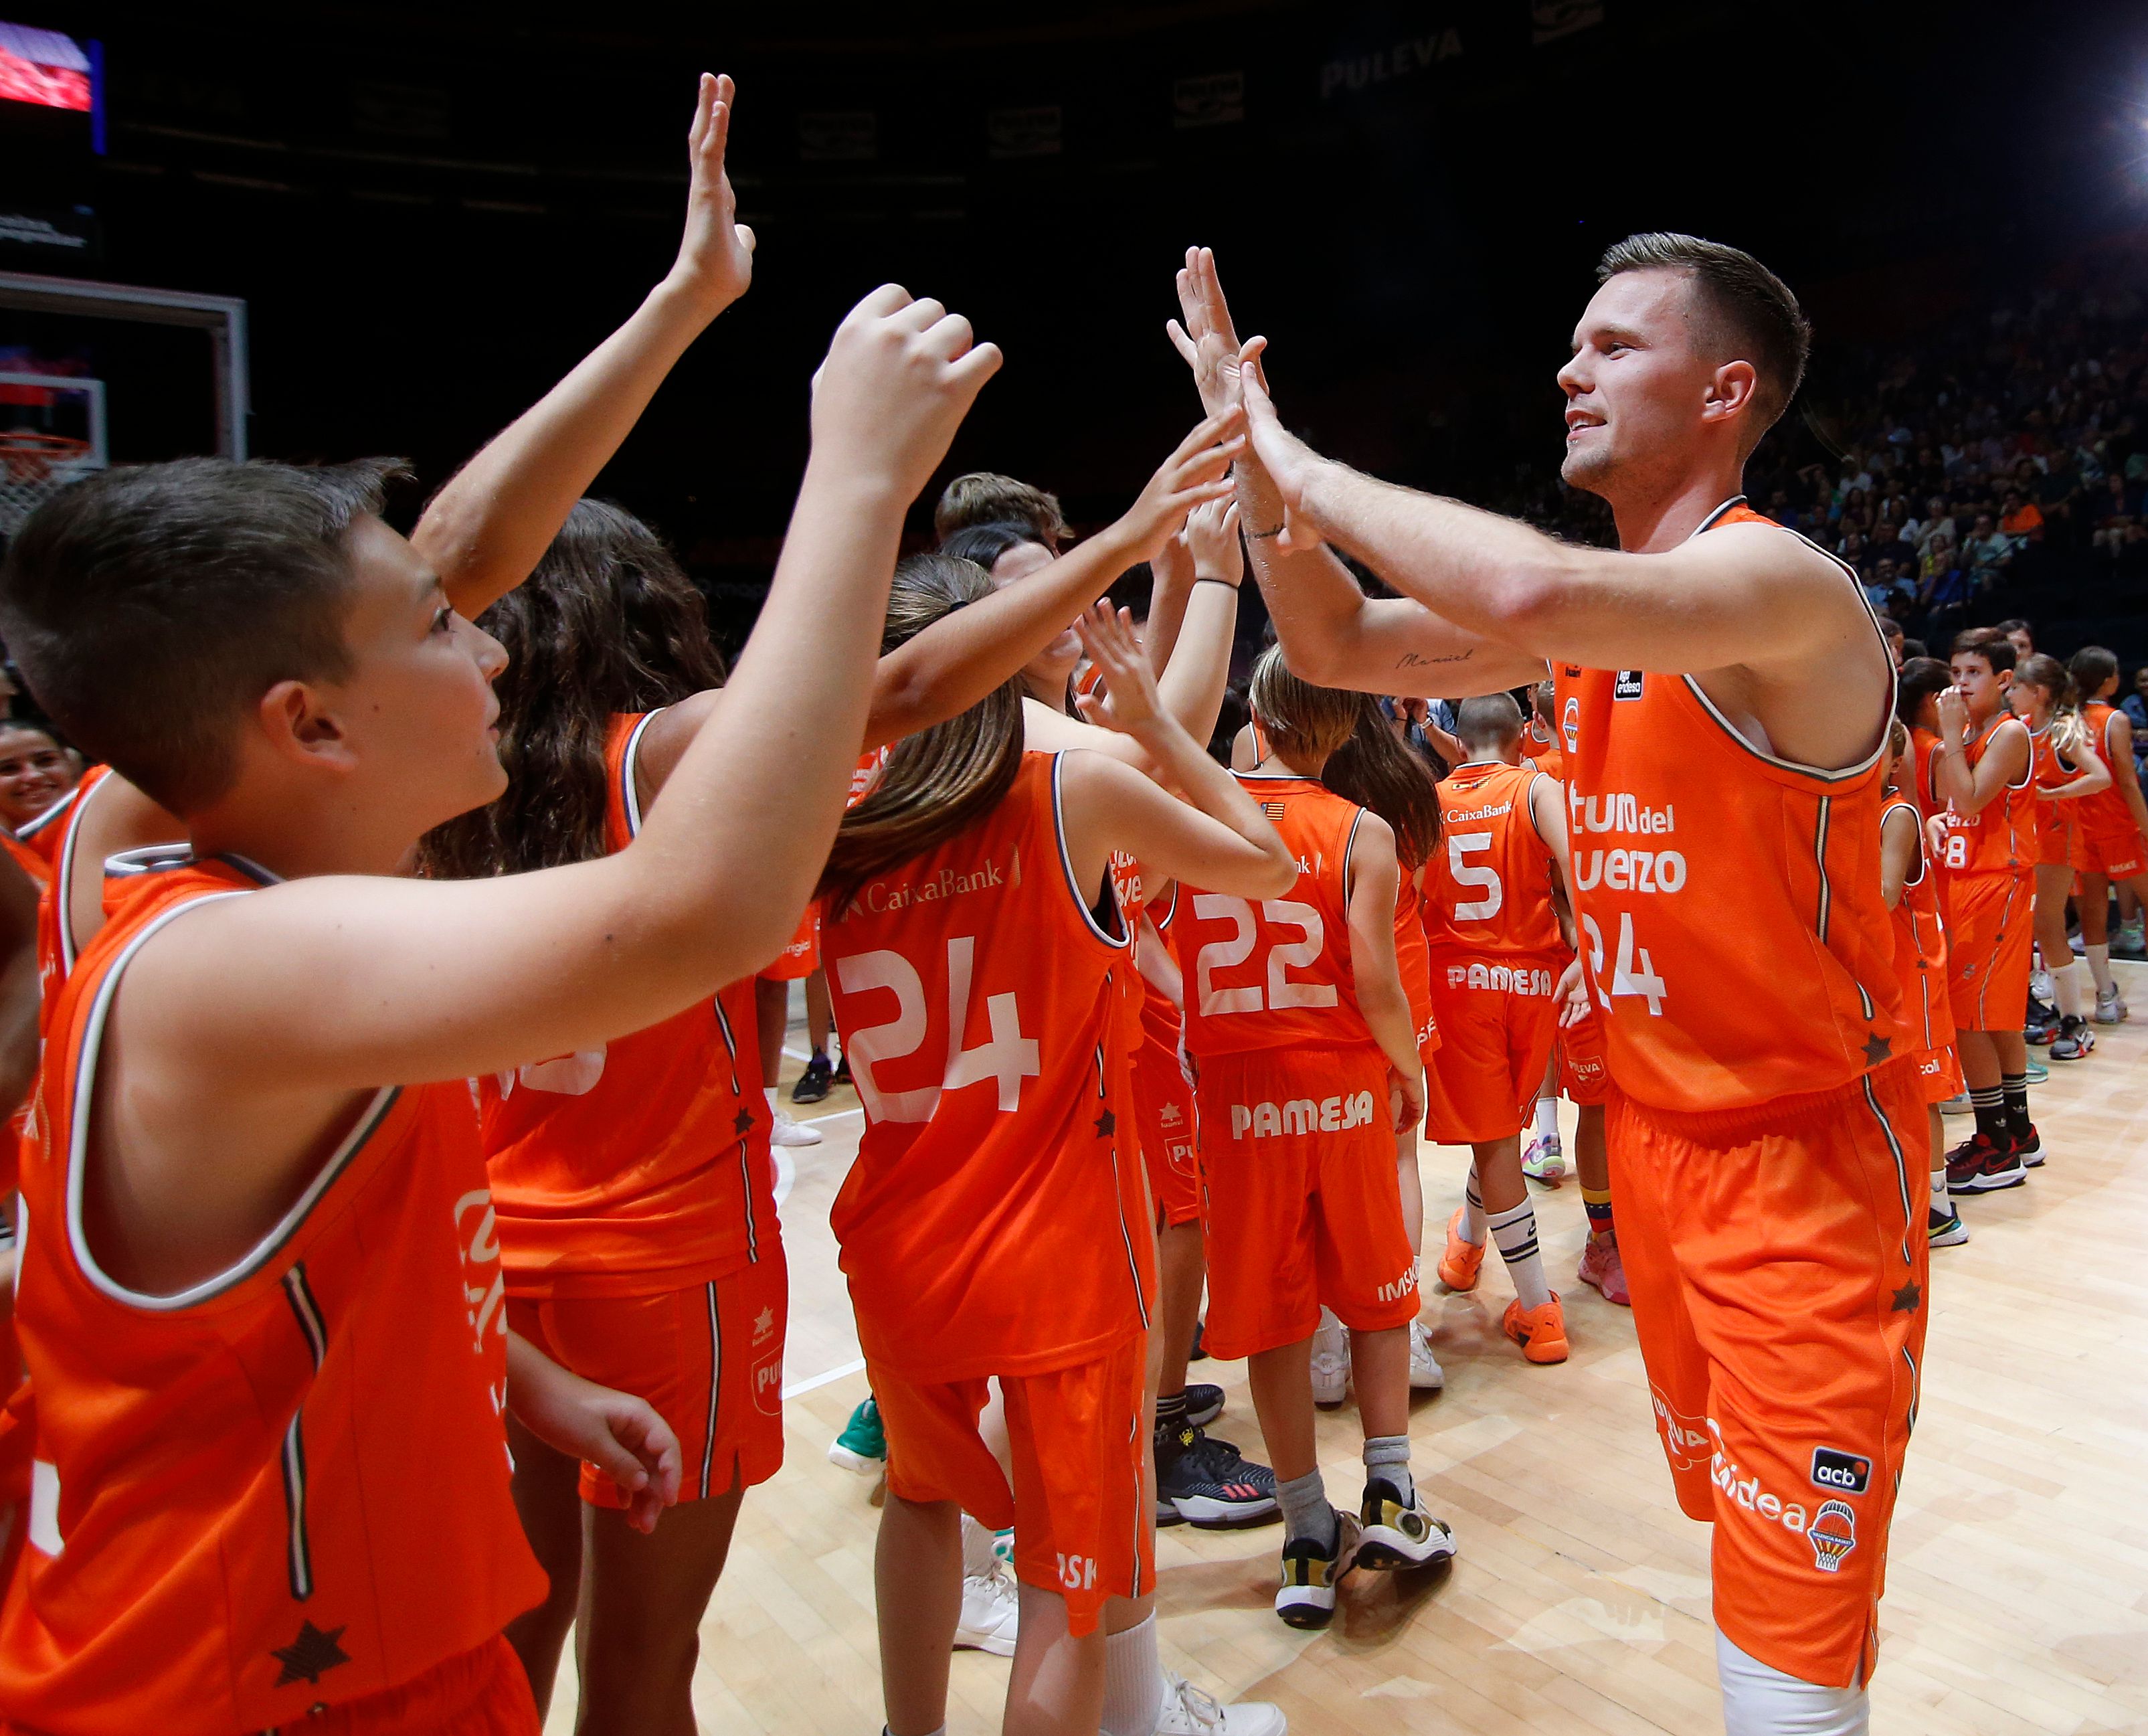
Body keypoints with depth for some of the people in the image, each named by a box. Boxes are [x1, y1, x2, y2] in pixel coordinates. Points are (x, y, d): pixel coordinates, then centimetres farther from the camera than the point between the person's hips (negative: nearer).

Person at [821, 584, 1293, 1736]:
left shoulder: (842, 833, -4)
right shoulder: (1078, 790, -11)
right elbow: (1267, 865, 2)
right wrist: (1149, 719, 8)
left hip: (901, 1259, 4)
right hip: (1057, 1259, -4)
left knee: (924, 1494, 31)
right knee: (1073, 1578, 13)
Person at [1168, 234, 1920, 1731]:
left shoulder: (1779, 582, -21)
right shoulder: (1598, 606, 6)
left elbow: (1528, 591, -41)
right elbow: (1342, 646, 7)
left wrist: (1304, 466, -27)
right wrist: (1254, 455, -6)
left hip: (1805, 1158, -8)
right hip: (1658, 1138, 8)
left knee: (1791, 1615, 0)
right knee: (1733, 1519, 24)